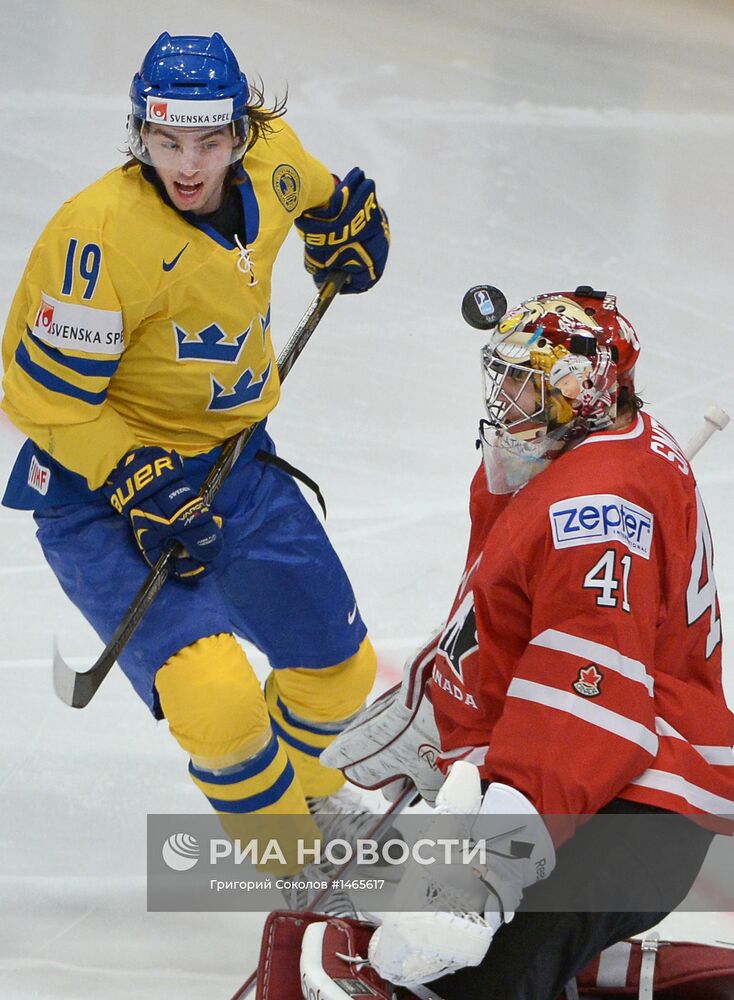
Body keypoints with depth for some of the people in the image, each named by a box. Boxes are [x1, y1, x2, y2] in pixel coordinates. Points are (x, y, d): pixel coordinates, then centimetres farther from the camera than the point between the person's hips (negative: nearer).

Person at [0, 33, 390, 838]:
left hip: (229, 457, 7)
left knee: (339, 666, 15)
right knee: (218, 703, -23)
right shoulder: (101, 233, -28)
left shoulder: (272, 160, -8)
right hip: (96, 479, -7)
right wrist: (140, 485, -26)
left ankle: (302, 788, 48)